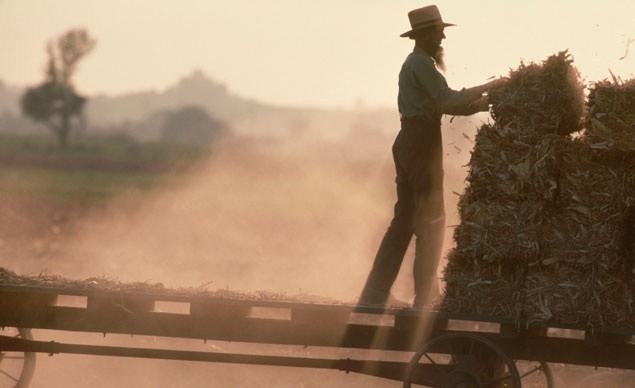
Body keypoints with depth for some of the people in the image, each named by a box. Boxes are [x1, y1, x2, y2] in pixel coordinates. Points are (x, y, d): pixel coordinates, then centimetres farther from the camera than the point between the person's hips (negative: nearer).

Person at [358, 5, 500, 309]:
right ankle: (425, 298, -4)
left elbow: (444, 105, 18)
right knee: (431, 222, -5)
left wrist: (484, 104, 7)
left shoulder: (417, 63, 21)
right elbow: (447, 100, -19)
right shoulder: (421, 64, -10)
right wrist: (486, 89, -11)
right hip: (422, 145, -10)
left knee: (405, 219, 11)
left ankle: (375, 295, 11)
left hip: (410, 145, 10)